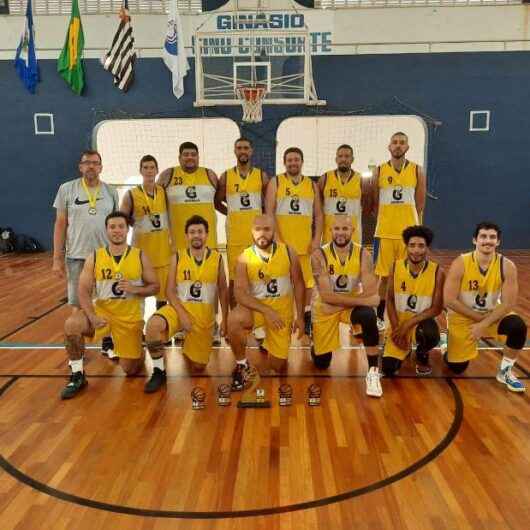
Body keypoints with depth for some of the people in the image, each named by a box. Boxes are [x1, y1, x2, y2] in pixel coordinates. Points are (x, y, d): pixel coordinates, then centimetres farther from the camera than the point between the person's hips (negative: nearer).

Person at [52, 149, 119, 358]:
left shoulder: (111, 191, 5)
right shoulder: (67, 189, 0)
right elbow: (60, 224, 0)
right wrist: (57, 258, -3)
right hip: (76, 256, -1)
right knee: (78, 305, 7)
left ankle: (108, 343, 23)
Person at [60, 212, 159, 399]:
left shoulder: (140, 256, -5)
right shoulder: (94, 258, -4)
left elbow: (154, 286, -1)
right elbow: (84, 291, -8)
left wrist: (135, 289, -22)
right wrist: (92, 316, -24)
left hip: (130, 316, -1)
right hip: (101, 310, 1)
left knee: (130, 369, 0)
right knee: (71, 324, -29)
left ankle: (138, 350, 38)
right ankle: (77, 375, -8)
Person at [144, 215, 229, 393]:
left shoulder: (217, 258, -1)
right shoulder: (177, 257, -3)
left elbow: (223, 291, 4)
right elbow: (170, 291, -5)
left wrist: (224, 319, 0)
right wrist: (182, 314, -19)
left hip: (204, 315, 1)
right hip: (179, 307, -1)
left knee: (198, 367, 5)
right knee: (153, 324, -34)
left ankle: (188, 349, 41)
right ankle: (159, 371, -14)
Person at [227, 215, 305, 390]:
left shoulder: (288, 252, -11)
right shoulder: (244, 258, -14)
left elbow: (298, 284, -1)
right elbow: (240, 294, -19)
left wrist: (300, 316, -3)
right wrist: (266, 310, -31)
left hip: (282, 310, 1)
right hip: (255, 307, -1)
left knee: (277, 367, 4)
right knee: (234, 319, -37)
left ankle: (267, 340, 42)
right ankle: (241, 365, -10)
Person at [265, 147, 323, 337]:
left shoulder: (312, 185, 11)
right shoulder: (275, 182, 3)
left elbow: (318, 214, 11)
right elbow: (269, 213, -3)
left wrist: (317, 238, 0)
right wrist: (274, 237, -12)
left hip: (306, 242, 3)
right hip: (281, 242, -2)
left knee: (307, 280, 8)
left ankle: (306, 318, 22)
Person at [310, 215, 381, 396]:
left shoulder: (363, 254, -16)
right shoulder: (319, 256, -21)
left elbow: (371, 294, -21)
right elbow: (327, 296, -28)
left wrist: (344, 300, -29)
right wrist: (361, 300, -34)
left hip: (353, 305, 1)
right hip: (325, 308, 0)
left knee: (369, 316, -35)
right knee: (321, 362, 8)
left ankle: (373, 372, -21)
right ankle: (312, 328, 41)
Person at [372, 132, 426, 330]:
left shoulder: (417, 171, 4)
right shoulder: (379, 171, 3)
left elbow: (420, 204, 6)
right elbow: (374, 203, 8)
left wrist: (410, 223, 3)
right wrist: (387, 219, 4)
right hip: (385, 232, 0)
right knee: (384, 276, 6)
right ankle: (380, 316, 19)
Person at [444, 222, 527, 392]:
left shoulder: (507, 266, -17)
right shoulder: (460, 263, -23)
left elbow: (508, 304, -16)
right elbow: (449, 300, -22)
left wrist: (484, 324, -23)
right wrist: (479, 318, -19)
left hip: (492, 314, 2)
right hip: (462, 317, -2)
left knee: (518, 327, -29)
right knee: (457, 367, 0)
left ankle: (505, 371, -4)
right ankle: (450, 339, 35)